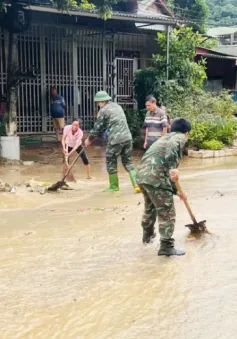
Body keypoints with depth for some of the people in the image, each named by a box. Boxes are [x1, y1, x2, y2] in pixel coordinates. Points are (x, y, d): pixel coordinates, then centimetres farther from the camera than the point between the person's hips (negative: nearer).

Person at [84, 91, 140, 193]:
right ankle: (137, 184, 1)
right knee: (128, 162, 13)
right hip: (127, 137, 7)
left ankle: (114, 186, 18)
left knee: (111, 163, 10)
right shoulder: (117, 106, 19)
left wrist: (89, 139, 15)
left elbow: (98, 127, 0)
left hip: (115, 140, -7)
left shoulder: (103, 110, -4)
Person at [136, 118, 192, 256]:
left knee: (150, 207, 32)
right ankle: (167, 247, 6)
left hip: (142, 174, 9)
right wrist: (173, 167, -30)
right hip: (155, 176, -9)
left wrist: (176, 191, 40)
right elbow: (171, 147, -21)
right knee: (167, 212, 2)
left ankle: (148, 234, 50)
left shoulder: (166, 138, 32)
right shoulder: (179, 137, 7)